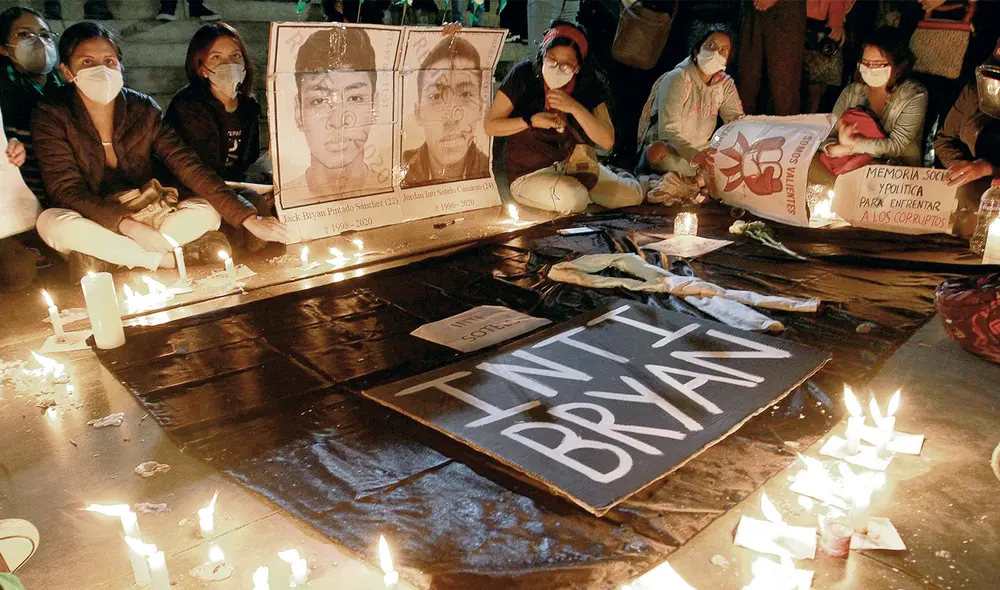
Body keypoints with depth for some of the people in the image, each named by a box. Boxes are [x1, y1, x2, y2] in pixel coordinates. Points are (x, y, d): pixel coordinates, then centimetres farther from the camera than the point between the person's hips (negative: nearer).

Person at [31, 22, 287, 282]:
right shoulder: (51, 116, -10)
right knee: (52, 222, -34)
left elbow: (188, 165, -13)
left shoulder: (142, 108, -4)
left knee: (207, 212, -19)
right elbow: (67, 190, -18)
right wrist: (129, 226, -36)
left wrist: (249, 218, -24)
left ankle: (100, 261, -19)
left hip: (146, 215, 2)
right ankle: (167, 259, -20)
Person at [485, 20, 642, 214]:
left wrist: (574, 107, -25)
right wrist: (531, 121, -24)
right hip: (529, 174, -4)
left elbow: (608, 141, -13)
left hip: (575, 165, 4)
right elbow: (489, 126, -11)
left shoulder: (589, 84, -5)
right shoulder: (523, 76, -14)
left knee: (631, 195, -8)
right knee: (572, 199, -33)